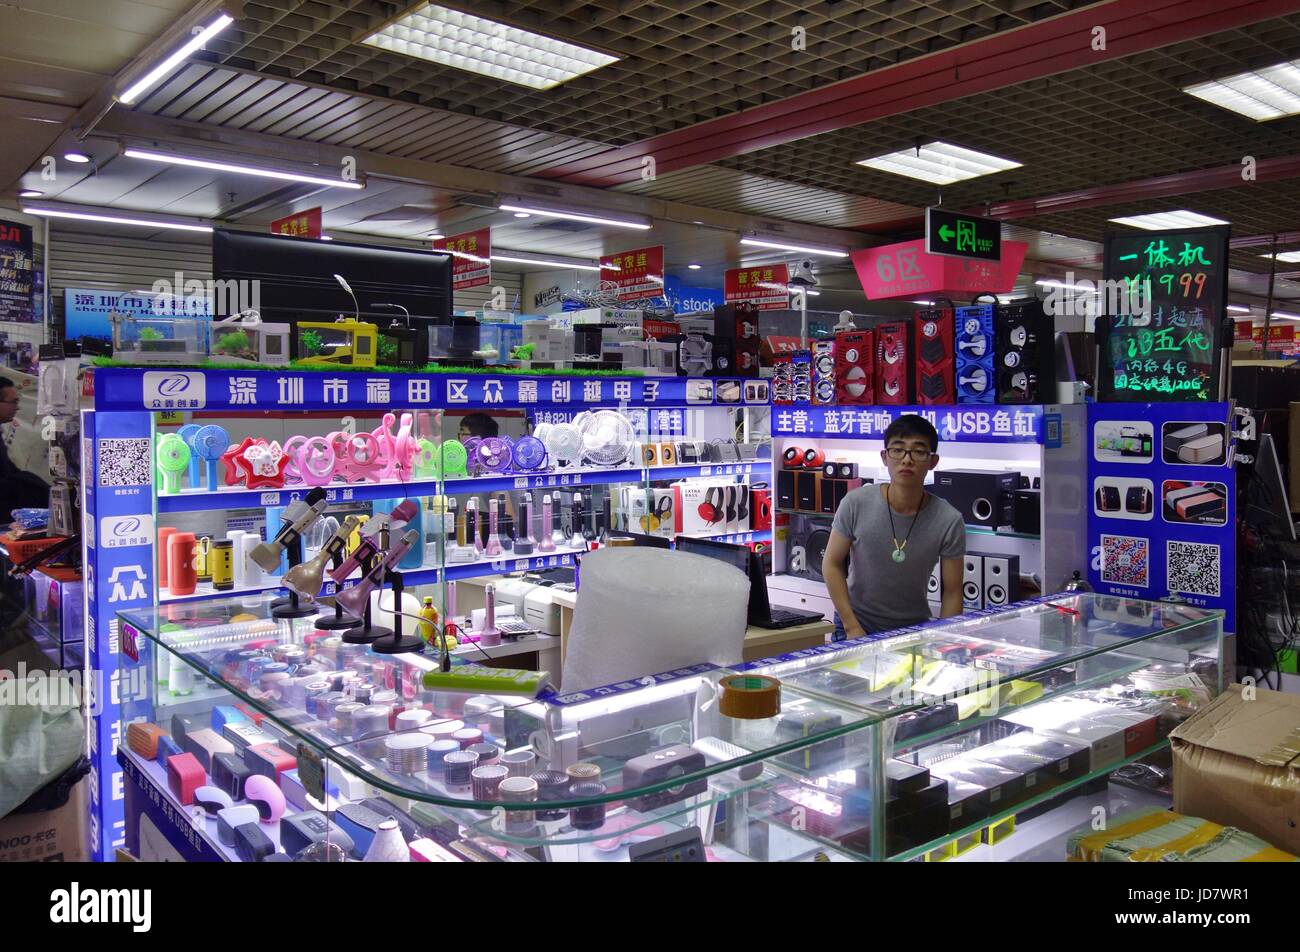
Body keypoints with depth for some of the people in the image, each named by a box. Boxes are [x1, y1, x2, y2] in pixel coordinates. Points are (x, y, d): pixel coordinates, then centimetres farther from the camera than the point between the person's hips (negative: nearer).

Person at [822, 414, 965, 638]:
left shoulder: (949, 521, -15)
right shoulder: (856, 504, -16)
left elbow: (952, 594, -7)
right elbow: (832, 564, -7)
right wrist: (852, 628, -10)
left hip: (915, 629, 1)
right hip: (857, 625, 0)